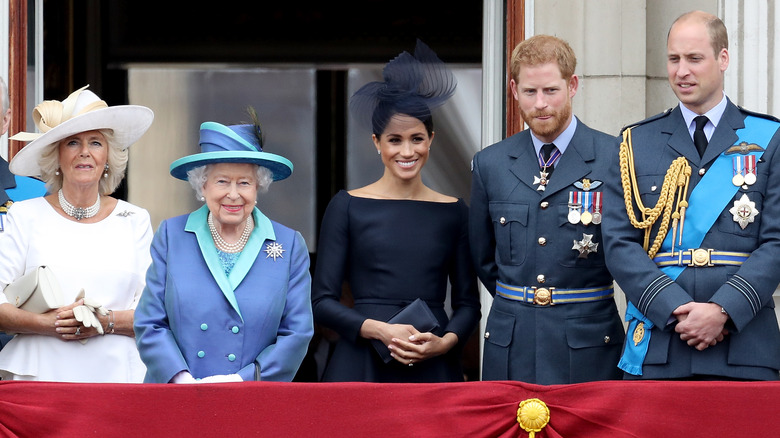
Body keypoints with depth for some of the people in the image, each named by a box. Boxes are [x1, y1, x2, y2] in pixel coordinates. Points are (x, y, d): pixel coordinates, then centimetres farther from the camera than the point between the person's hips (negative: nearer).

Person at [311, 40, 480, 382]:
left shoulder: (452, 212, 10)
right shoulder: (347, 207, 4)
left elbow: (468, 302, 12)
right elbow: (322, 302, 1)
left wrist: (445, 342, -8)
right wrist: (380, 330, -13)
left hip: (433, 367, 2)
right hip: (361, 366, -1)